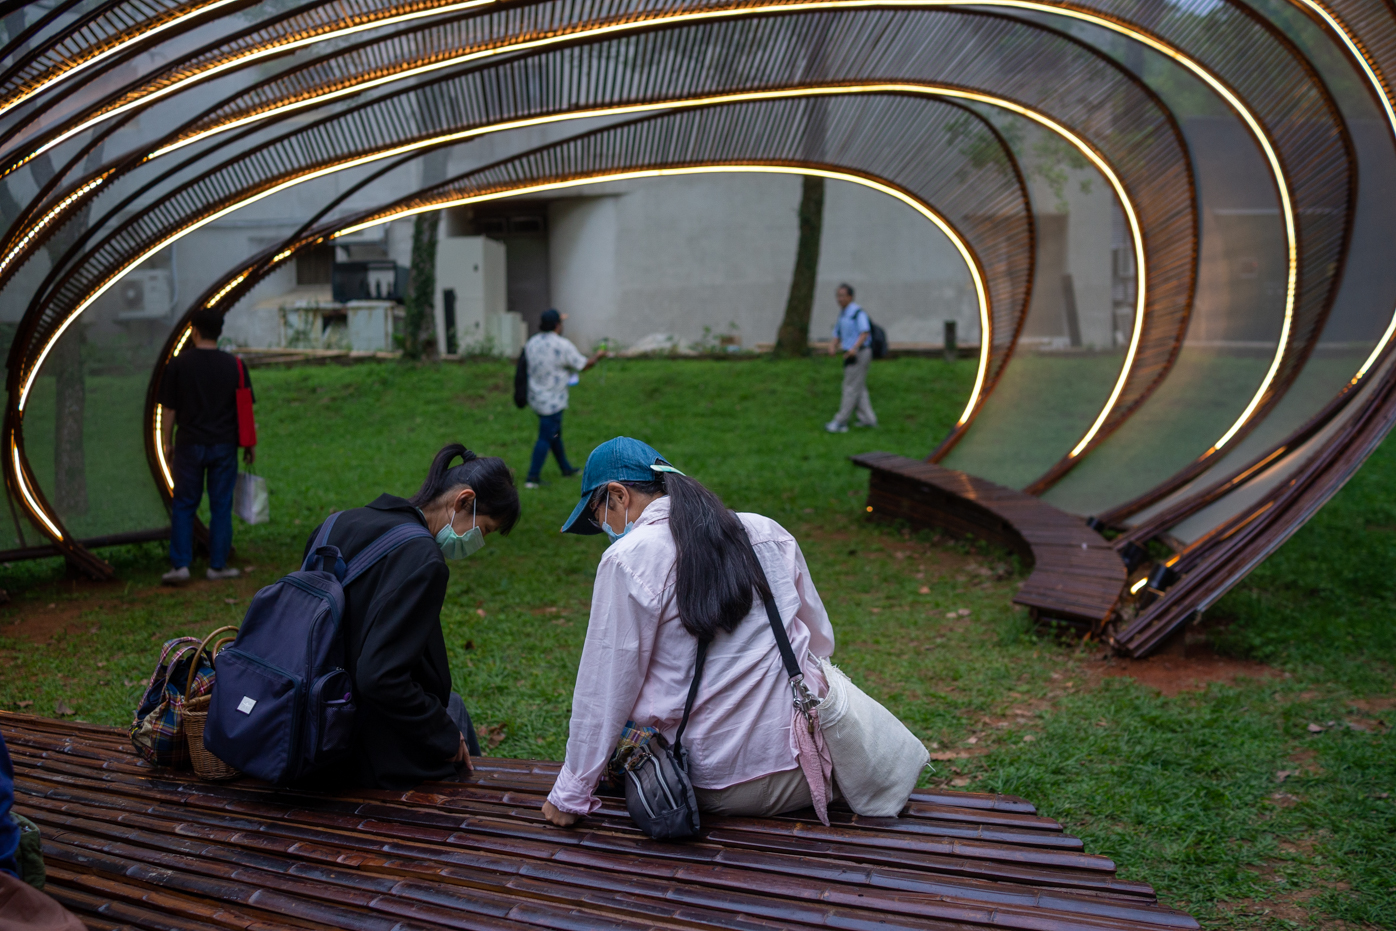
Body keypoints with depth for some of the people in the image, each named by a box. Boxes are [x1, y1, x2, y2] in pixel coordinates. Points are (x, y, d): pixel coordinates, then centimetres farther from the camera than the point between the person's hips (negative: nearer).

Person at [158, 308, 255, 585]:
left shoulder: (178, 364, -6)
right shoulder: (234, 365, -2)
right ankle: (217, 565, 11)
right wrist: (250, 444, 11)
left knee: (183, 505, 8)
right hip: (224, 445, 1)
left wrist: (167, 442, 9)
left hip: (190, 445, -1)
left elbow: (168, 409, -2)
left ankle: (180, 564, 5)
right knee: (221, 506, 7)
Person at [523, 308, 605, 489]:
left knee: (555, 433, 20)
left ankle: (565, 468, 34)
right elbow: (584, 365, -8)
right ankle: (533, 477, -2)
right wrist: (598, 355, 12)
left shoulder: (532, 342, 2)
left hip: (535, 397, 8)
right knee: (546, 437, -2)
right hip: (552, 401, -8)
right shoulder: (563, 345, -17)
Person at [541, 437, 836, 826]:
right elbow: (821, 640, 15)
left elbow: (605, 692, -7)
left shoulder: (628, 560, -10)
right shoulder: (768, 532, 4)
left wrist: (570, 795, 4)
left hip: (718, 791, -4)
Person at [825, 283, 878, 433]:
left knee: (851, 388, -6)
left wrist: (854, 348, -37)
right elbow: (837, 335, 15)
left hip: (859, 353, -9)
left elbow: (865, 333, -24)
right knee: (859, 388, 13)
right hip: (850, 354, 9)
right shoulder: (842, 314, 15)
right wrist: (832, 347, -6)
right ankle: (867, 419, 19)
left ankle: (840, 422, -4)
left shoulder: (858, 312, -13)